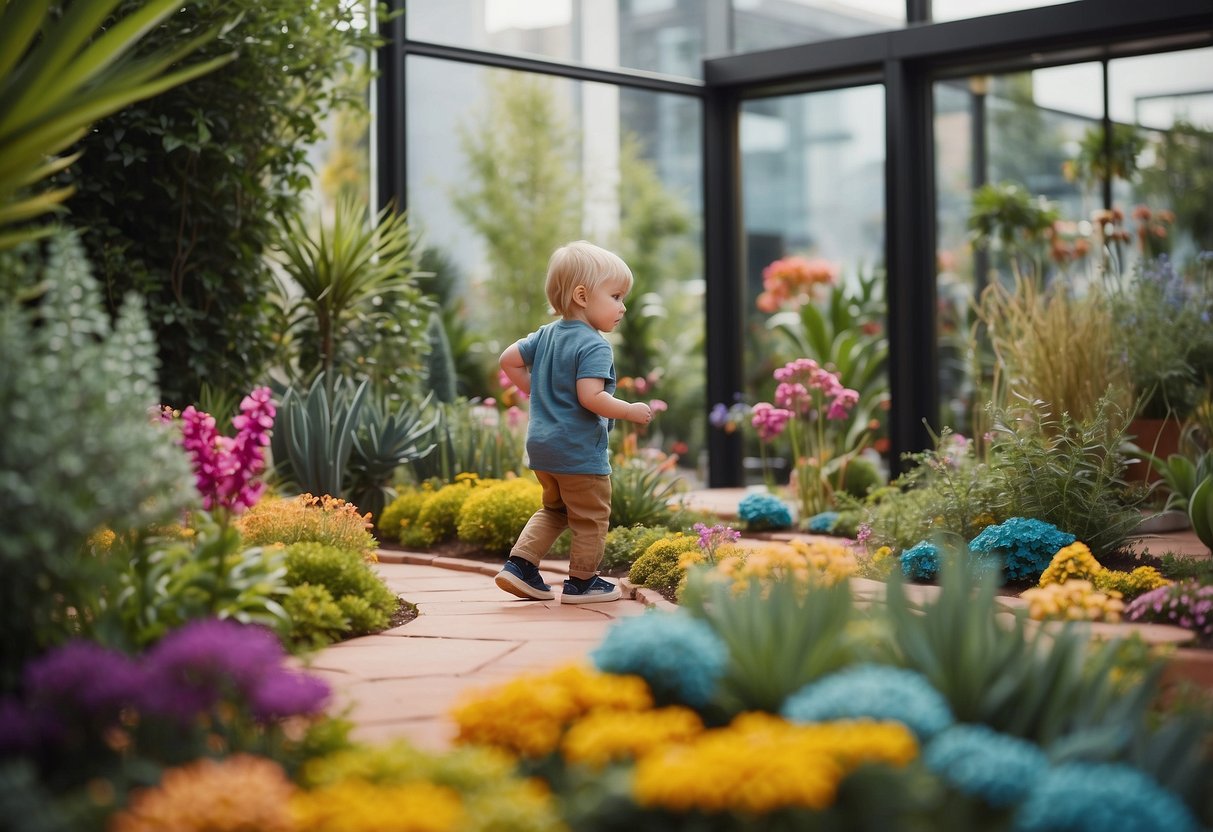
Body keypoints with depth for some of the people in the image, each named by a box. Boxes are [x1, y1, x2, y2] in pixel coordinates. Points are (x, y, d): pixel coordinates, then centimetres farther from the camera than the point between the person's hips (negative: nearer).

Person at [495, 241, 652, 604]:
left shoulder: (546, 334, 9)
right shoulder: (595, 346, -19)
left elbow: (508, 359, 13)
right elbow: (590, 397, -28)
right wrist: (631, 411, -18)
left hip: (541, 446, 9)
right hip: (579, 451, -9)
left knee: (553, 509, 24)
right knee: (592, 517, 7)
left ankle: (520, 564, 14)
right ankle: (582, 582, 15)